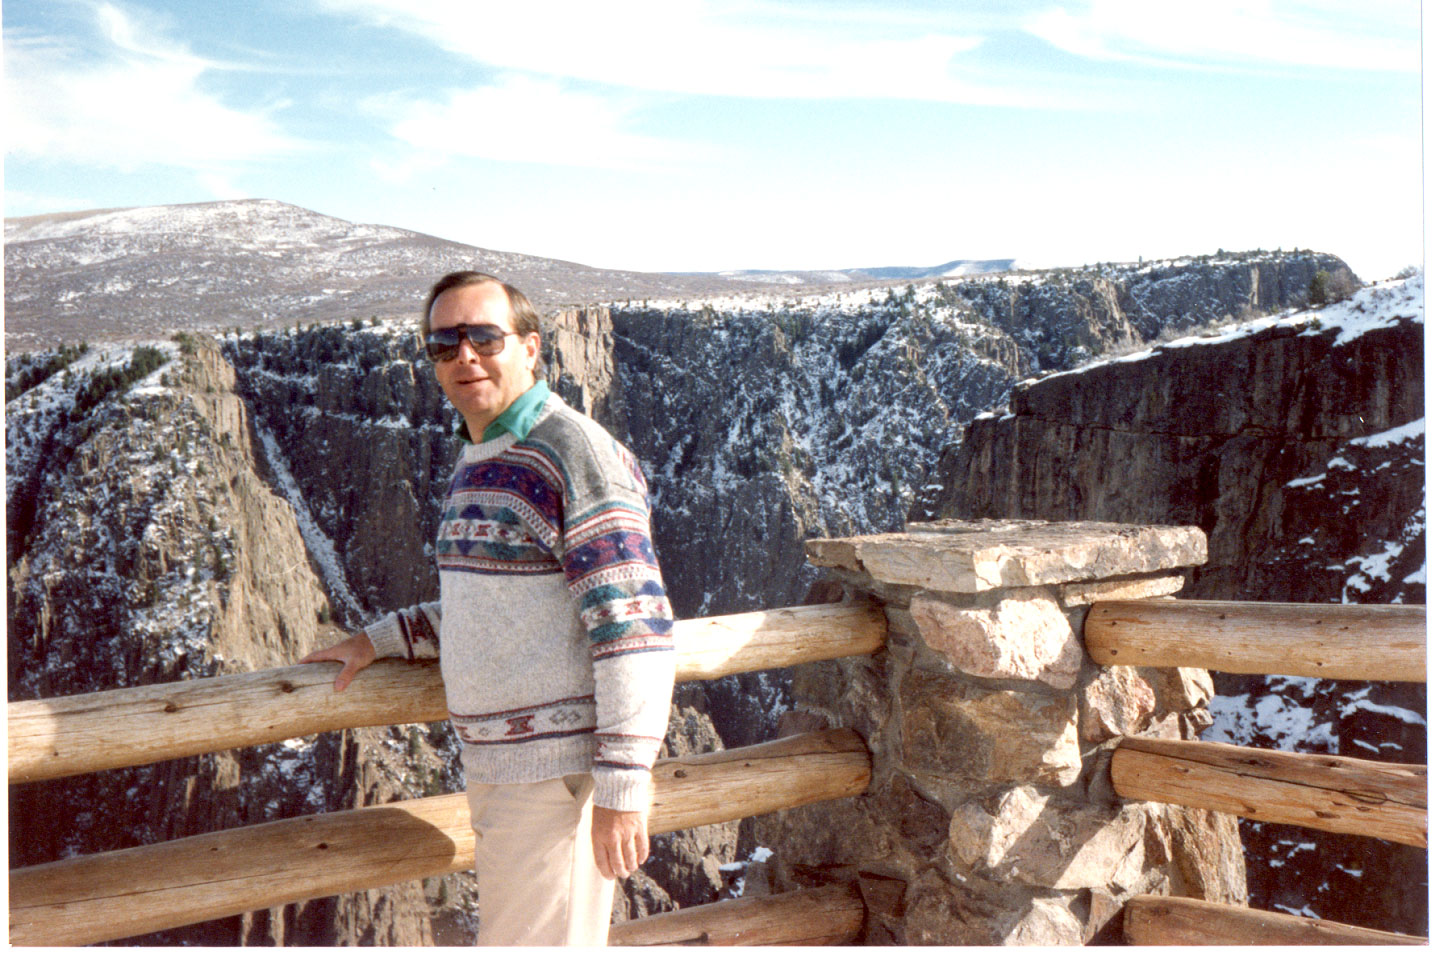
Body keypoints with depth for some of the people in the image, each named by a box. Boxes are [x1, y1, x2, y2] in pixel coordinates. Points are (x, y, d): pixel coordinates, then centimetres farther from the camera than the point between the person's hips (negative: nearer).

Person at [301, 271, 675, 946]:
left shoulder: (577, 453, -16)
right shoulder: (476, 465, 13)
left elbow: (634, 627, -21)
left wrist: (622, 787, -23)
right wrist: (378, 640, 18)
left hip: (559, 770, -9)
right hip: (495, 765, 9)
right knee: (508, 934, 21)